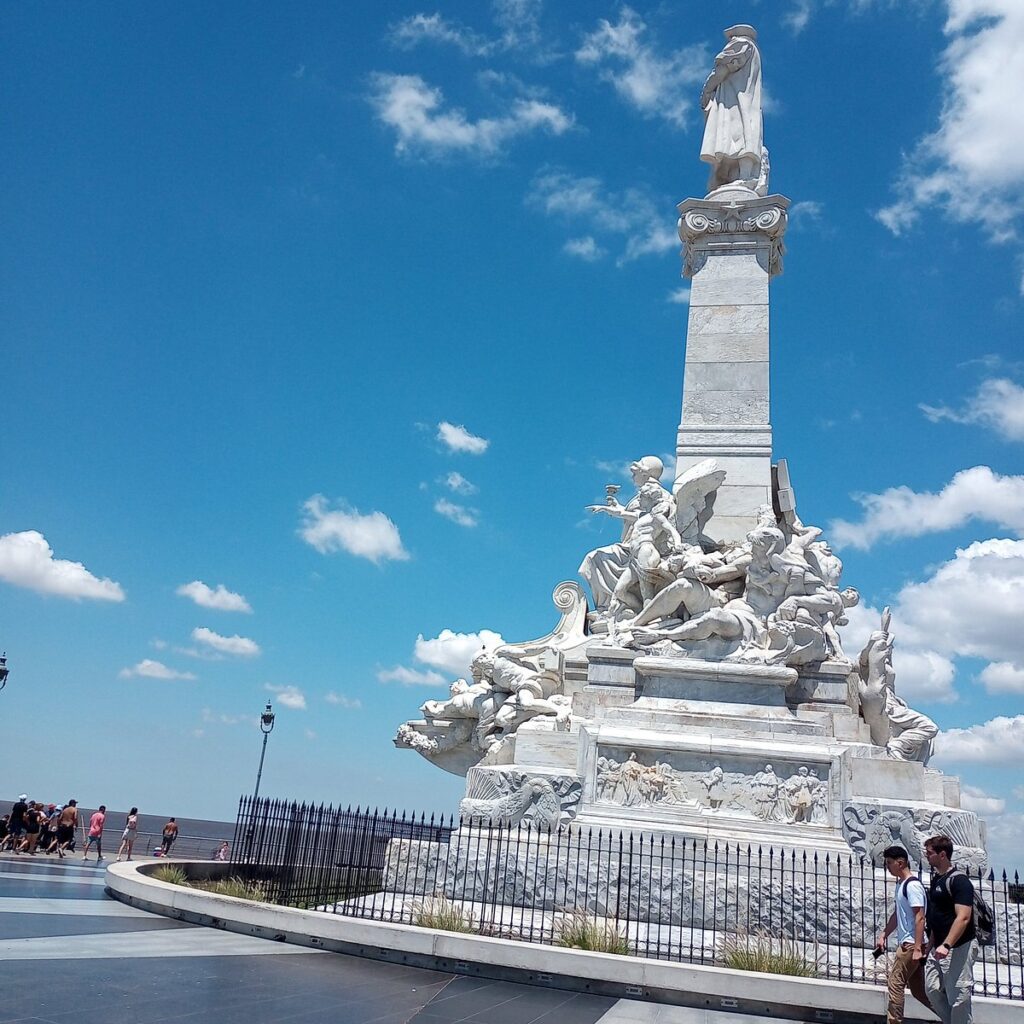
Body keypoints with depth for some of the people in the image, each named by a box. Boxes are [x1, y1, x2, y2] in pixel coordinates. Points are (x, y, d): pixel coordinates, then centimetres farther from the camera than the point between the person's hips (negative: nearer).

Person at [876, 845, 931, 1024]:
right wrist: (883, 935, 20)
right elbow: (896, 915, 23)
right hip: (905, 943, 10)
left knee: (896, 983, -8)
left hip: (911, 944, -10)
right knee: (918, 989, 13)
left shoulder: (912, 885, -15)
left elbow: (920, 918, -20)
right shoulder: (901, 884, 14)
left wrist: (917, 948, -23)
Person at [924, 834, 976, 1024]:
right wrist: (932, 944, 19)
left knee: (958, 997, -4)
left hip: (958, 948, -9)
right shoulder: (936, 879, 12)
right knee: (933, 990, 11)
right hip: (939, 948, 9)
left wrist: (946, 945, -29)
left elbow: (963, 918, -23)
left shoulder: (958, 880, -15)